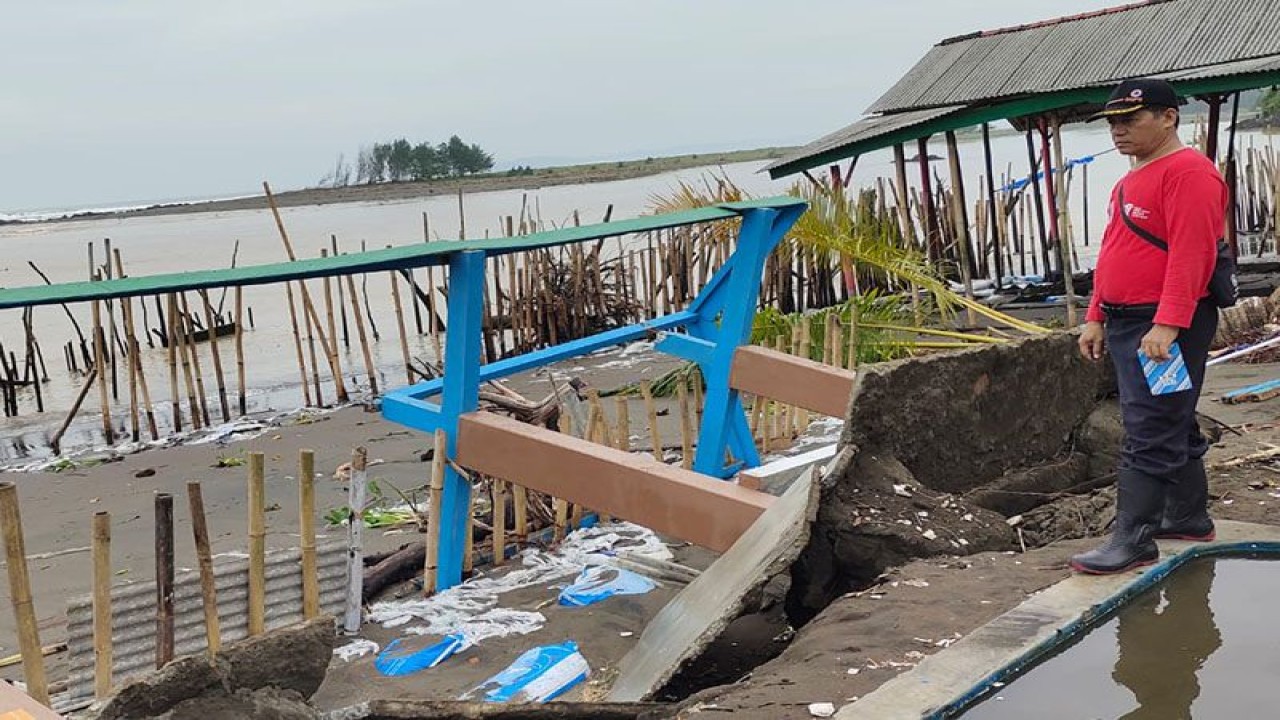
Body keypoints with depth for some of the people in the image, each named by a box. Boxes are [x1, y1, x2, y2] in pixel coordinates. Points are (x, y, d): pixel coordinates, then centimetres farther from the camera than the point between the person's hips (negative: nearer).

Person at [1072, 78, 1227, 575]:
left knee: (1150, 434, -8)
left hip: (1167, 327, -10)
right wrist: (1096, 317, 17)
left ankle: (1133, 539, -6)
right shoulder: (1132, 180, 19)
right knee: (1174, 427, 17)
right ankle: (1189, 518, 29)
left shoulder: (1189, 171, -13)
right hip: (1126, 324, 10)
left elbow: (1192, 254, -22)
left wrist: (1168, 324, -27)